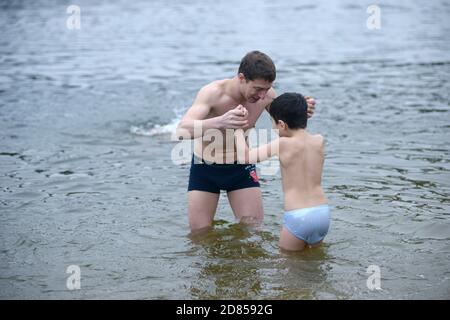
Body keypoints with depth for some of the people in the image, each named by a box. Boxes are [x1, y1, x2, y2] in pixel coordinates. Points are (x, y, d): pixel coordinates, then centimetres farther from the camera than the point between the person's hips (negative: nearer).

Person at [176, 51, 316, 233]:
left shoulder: (266, 94, -16)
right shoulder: (213, 93, -29)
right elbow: (182, 130, -43)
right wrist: (220, 122, -61)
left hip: (241, 167, 3)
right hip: (205, 169, -3)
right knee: (200, 233, 0)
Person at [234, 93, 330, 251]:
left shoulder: (282, 144, -11)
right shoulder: (319, 141, 5)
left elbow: (244, 157, -9)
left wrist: (239, 128, 3)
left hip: (297, 217, -6)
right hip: (323, 214, 6)